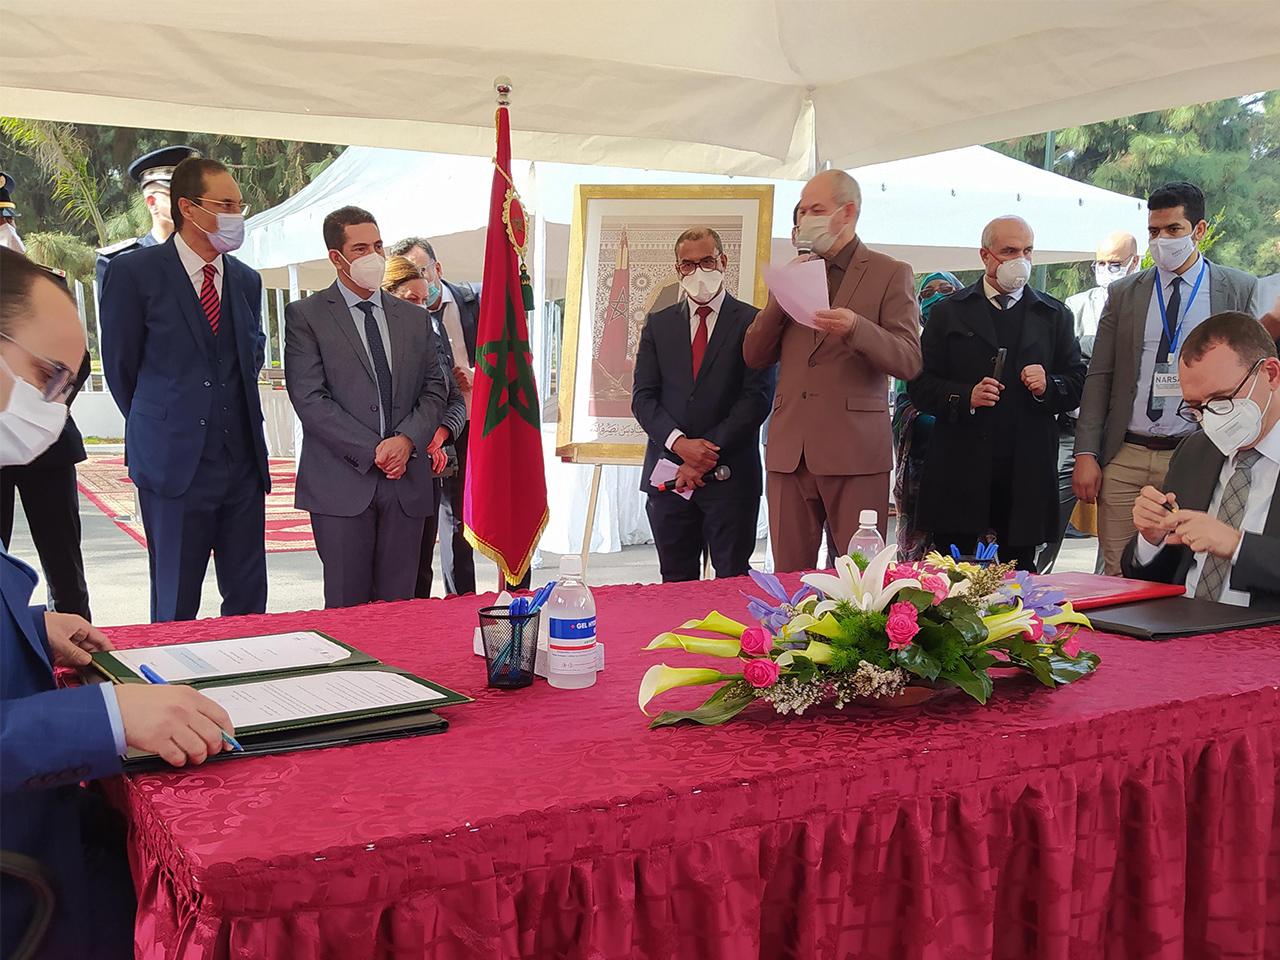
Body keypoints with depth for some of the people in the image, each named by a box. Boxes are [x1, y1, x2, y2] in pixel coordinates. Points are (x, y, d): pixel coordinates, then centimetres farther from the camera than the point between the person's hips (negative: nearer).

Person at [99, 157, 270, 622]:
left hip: (243, 460, 5)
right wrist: (157, 427, 9)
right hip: (174, 462, -4)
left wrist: (230, 418, 14)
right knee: (175, 606, 6)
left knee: (249, 598, 9)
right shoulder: (134, 272, -6)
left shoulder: (247, 280, 10)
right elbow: (120, 366, 1)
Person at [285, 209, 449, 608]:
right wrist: (373, 451, -13)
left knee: (399, 605, 6)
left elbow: (435, 390, 12)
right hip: (342, 484, -4)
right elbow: (310, 400, -7)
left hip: (406, 484, 4)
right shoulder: (306, 316, 1)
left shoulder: (413, 318, 16)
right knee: (346, 609, 0)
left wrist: (407, 440, -7)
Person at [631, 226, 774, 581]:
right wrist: (680, 443, -11)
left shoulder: (752, 322, 1)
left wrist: (707, 453, -11)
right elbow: (643, 397, 6)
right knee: (675, 583, 9)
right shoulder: (658, 324, 13)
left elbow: (757, 398, -6)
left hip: (730, 473, -3)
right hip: (668, 472, 3)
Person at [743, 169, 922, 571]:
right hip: (789, 451, 4)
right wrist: (780, 300, -1)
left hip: (854, 451, -4)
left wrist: (856, 328, -23)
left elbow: (909, 361, -6)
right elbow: (754, 357, 13)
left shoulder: (890, 274, 4)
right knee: (789, 578, 5)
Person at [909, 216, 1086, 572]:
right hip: (961, 471, -1)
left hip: (1027, 472, 2)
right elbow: (920, 385, 2)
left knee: (1019, 573, 5)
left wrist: (1048, 385, -10)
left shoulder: (1055, 315, 14)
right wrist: (965, 396, -14)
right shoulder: (949, 312, 8)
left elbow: (1077, 384, 11)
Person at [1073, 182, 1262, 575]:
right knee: (1117, 576, 2)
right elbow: (1099, 377, 8)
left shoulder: (1240, 290, 5)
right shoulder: (1123, 293, 10)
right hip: (1125, 458, 2)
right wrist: (1086, 455, 0)